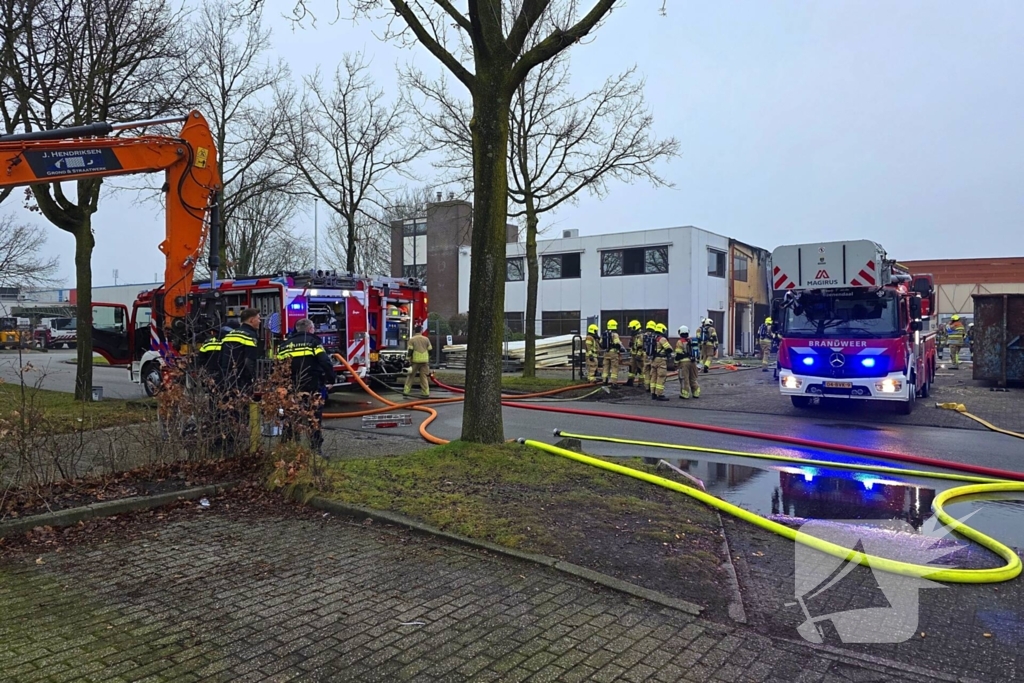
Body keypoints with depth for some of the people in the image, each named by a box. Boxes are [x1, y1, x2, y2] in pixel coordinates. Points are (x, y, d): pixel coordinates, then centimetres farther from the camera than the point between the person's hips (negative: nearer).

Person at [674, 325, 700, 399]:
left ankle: (685, 394, 0)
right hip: (693, 362, 6)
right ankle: (696, 393, 17)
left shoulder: (680, 342, -8)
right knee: (693, 378, 15)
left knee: (684, 379, -1)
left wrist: (676, 364, -6)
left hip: (684, 362, -6)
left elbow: (678, 355, -11)